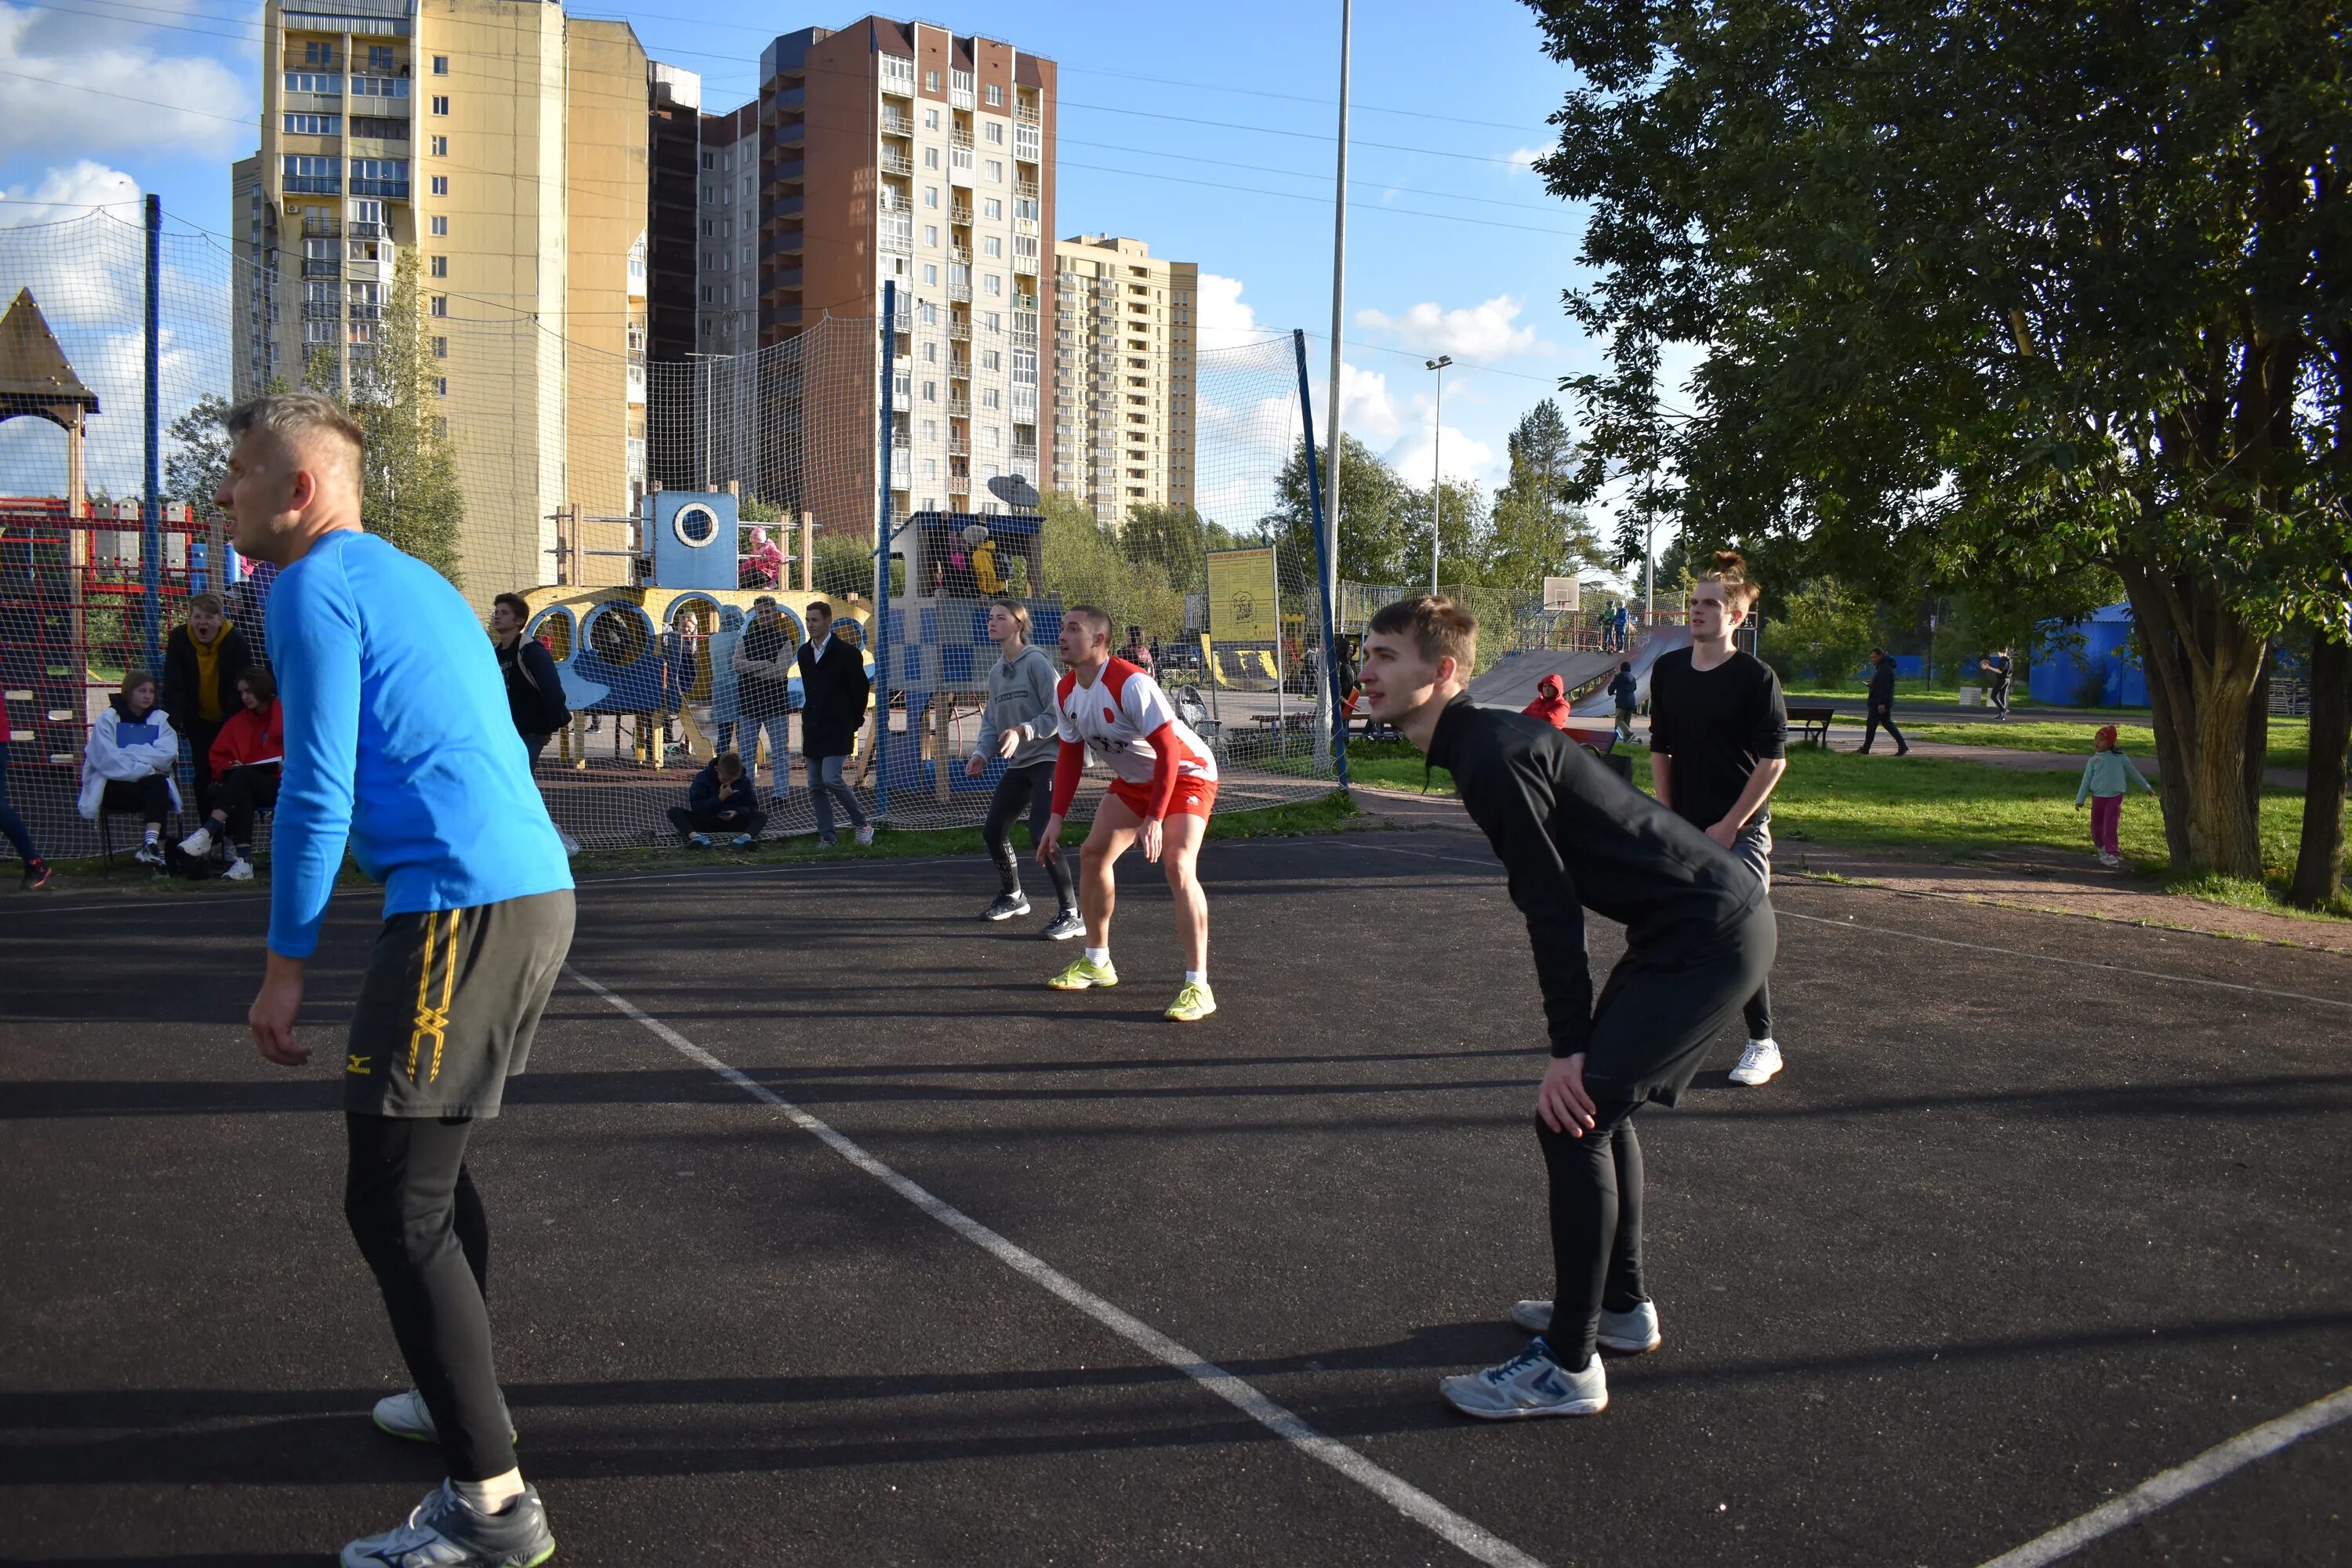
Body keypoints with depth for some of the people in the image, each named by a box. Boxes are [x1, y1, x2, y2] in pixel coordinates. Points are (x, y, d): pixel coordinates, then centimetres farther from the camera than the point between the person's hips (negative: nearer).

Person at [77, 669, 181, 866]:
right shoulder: (108, 719, 1)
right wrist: (146, 770, -18)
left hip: (152, 785, 3)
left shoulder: (161, 719, 10)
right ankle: (158, 849, -34)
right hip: (114, 786, -3)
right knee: (154, 785, -31)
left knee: (159, 784, -32)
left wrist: (128, 753, -14)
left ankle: (151, 844, -46)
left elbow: (166, 754, -10)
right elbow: (108, 760, -14)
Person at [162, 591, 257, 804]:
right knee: (202, 772, 2)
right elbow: (173, 686, -13)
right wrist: (174, 721, -22)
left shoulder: (236, 642, -19)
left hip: (230, 721, -2)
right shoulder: (178, 639, -12)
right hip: (199, 721, 2)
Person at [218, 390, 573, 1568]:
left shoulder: (315, 587, -5)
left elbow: (317, 788, -11)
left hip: (463, 903, -10)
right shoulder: (418, 582, 23)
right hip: (535, 889, 10)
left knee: (393, 1199, -6)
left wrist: (286, 967, -6)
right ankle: (464, 1400, 38)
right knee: (427, 1157, 23)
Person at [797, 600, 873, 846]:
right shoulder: (805, 652, 12)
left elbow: (862, 687, -4)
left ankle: (862, 824, 0)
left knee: (831, 779, -17)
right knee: (816, 786, 5)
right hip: (812, 729, 7)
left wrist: (854, 721, 3)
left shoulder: (846, 653, -9)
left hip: (837, 729, -7)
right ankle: (826, 837, 12)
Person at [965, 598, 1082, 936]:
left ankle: (1071, 914, -9)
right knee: (993, 831, 11)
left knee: (1041, 835, -18)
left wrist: (1023, 731, -26)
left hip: (1048, 759, -8)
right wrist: (983, 752, -2)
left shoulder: (1036, 662, -12)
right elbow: (991, 721, 14)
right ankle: (1013, 896, 36)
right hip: (1018, 764, 8)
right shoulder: (996, 671, 11)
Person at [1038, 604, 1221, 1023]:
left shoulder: (1131, 684, -31)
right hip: (1133, 780, 9)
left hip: (1186, 773, -8)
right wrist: (1056, 820, 0)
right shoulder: (1066, 693, -5)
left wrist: (1154, 819, -35)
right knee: (1092, 854, 7)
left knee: (1177, 865, -25)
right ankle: (1097, 963, 25)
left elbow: (1169, 752, -32)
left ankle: (1198, 986, -21)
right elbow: (1070, 756, 6)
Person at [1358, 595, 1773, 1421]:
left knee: (1572, 1118, -11)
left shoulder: (1493, 756, -19)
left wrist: (1569, 1047, -15)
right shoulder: (1485, 743, 12)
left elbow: (1552, 908, -19)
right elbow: (1552, 898, 16)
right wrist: (1577, 1041, 15)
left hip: (1708, 936, -10)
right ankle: (1622, 1307, 33)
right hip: (1708, 921, 11)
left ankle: (1568, 1367, -1)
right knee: (1593, 1104, 19)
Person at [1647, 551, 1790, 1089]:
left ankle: (1763, 1044, 5)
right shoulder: (1668, 669, 6)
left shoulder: (1756, 677, -10)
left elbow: (1773, 760, -11)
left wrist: (1728, 826, -13)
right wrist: (1667, 818, 4)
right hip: (1684, 828, 5)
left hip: (1740, 829, -5)